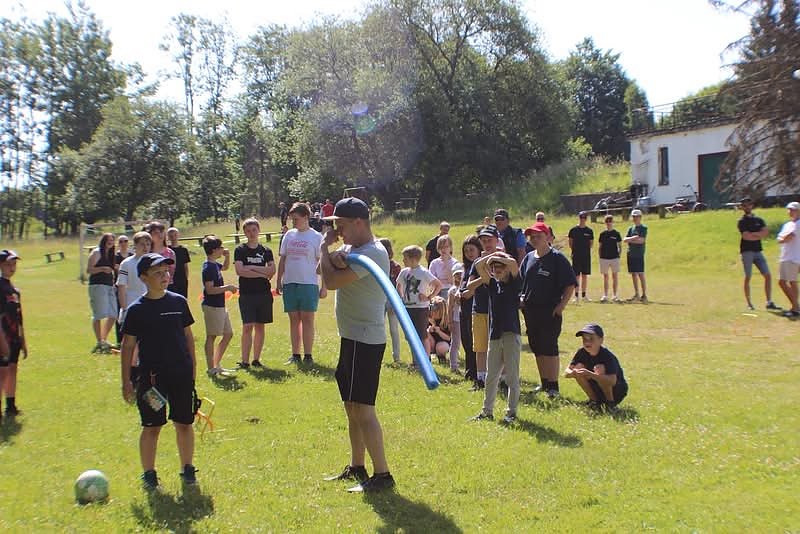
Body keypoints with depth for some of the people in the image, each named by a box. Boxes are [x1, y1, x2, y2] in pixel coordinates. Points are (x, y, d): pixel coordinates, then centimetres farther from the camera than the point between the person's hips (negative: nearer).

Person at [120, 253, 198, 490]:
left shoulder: (178, 302, 4)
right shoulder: (136, 310, -4)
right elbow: (128, 345, -1)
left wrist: (192, 366, 10)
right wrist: (126, 381, -3)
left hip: (182, 374, 3)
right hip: (152, 376, -2)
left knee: (184, 424, 9)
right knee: (152, 426, 4)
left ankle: (187, 469, 24)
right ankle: (148, 474, 17)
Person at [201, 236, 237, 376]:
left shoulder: (215, 264, 10)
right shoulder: (208, 267, -17)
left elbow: (225, 267, 34)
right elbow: (209, 289, -23)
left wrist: (227, 256, 15)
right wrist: (227, 287, -17)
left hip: (220, 305, 10)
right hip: (212, 306, -10)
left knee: (228, 334, 14)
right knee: (211, 336, -2)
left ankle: (216, 365, 21)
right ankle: (211, 369, 5)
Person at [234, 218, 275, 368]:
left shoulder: (266, 251, 9)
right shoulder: (240, 250, 2)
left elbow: (272, 270, -3)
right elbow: (240, 271, -11)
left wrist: (251, 267, -10)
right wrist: (262, 274, -7)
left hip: (264, 293, 3)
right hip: (246, 293, -3)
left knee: (260, 326, 6)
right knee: (247, 326, -8)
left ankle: (256, 359, 13)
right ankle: (245, 361, -6)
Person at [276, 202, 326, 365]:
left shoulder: (316, 237, -2)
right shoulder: (289, 235, 10)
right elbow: (282, 259, 15)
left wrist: (324, 286, -7)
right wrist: (278, 281, 12)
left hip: (308, 283, -4)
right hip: (289, 283, 4)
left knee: (307, 320, -1)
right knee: (294, 320, 9)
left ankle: (308, 355, 5)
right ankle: (295, 354, 15)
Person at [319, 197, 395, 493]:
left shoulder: (372, 253, -19)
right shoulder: (354, 248, 13)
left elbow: (332, 281, -25)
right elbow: (323, 269, 7)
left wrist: (325, 249, -9)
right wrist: (333, 257, -15)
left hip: (364, 340, -11)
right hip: (353, 338, 11)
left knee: (362, 408, -9)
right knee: (351, 406, 17)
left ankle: (382, 474, -4)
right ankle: (357, 468, 29)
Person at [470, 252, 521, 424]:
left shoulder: (514, 282, -1)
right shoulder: (492, 283, 11)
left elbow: (513, 263, -19)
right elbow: (478, 265, 4)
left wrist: (497, 257, -8)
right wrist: (491, 256, 2)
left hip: (511, 334, -5)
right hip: (495, 334, 5)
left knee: (512, 376, 0)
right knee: (491, 376, 10)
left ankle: (512, 411, 6)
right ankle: (487, 410, 18)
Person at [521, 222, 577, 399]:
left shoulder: (557, 258, -8)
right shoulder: (529, 258, 12)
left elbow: (571, 284, -9)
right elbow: (521, 281, 22)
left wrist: (562, 305, -15)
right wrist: (522, 298, 6)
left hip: (550, 311, -7)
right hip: (530, 310, 7)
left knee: (550, 348, -6)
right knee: (537, 348, 12)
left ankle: (553, 386, 0)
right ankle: (544, 383, 23)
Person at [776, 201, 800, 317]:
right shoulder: (787, 224, 20)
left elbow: (788, 238, -17)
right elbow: (779, 239, 11)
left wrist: (783, 238, 1)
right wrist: (786, 238, -7)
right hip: (785, 258, 9)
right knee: (782, 282, 11)